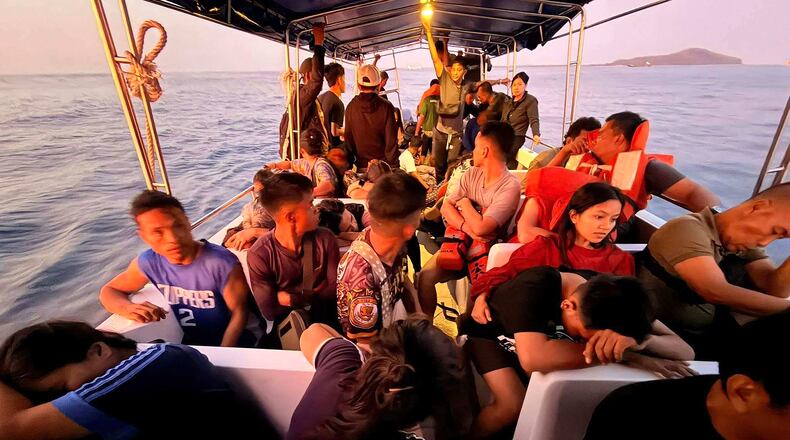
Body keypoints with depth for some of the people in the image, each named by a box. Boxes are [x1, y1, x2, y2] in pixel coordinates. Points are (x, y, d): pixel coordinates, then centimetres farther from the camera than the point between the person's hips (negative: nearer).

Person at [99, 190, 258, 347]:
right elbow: (109, 291, 7)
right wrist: (128, 308, -15)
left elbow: (239, 312, -17)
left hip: (235, 339, -4)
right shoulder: (148, 262, -11)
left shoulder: (222, 262, -26)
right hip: (191, 340, 5)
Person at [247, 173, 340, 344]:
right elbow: (269, 311, -13)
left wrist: (290, 298, -11)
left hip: (325, 320, 2)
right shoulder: (259, 254, -17)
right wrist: (318, 292, -11)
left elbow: (336, 288, -5)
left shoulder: (325, 239, -11)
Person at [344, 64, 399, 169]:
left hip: (361, 165, 2)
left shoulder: (351, 107, -2)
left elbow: (348, 138, 2)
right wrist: (393, 165, 1)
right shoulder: (386, 106, -8)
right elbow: (391, 140, -8)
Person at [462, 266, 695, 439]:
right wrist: (630, 356, -46)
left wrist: (636, 340, -48)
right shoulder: (534, 289, -41)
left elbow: (686, 351, -24)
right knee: (514, 404, -22)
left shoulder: (605, 295, -24)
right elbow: (533, 358, -54)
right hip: (489, 330, -5)